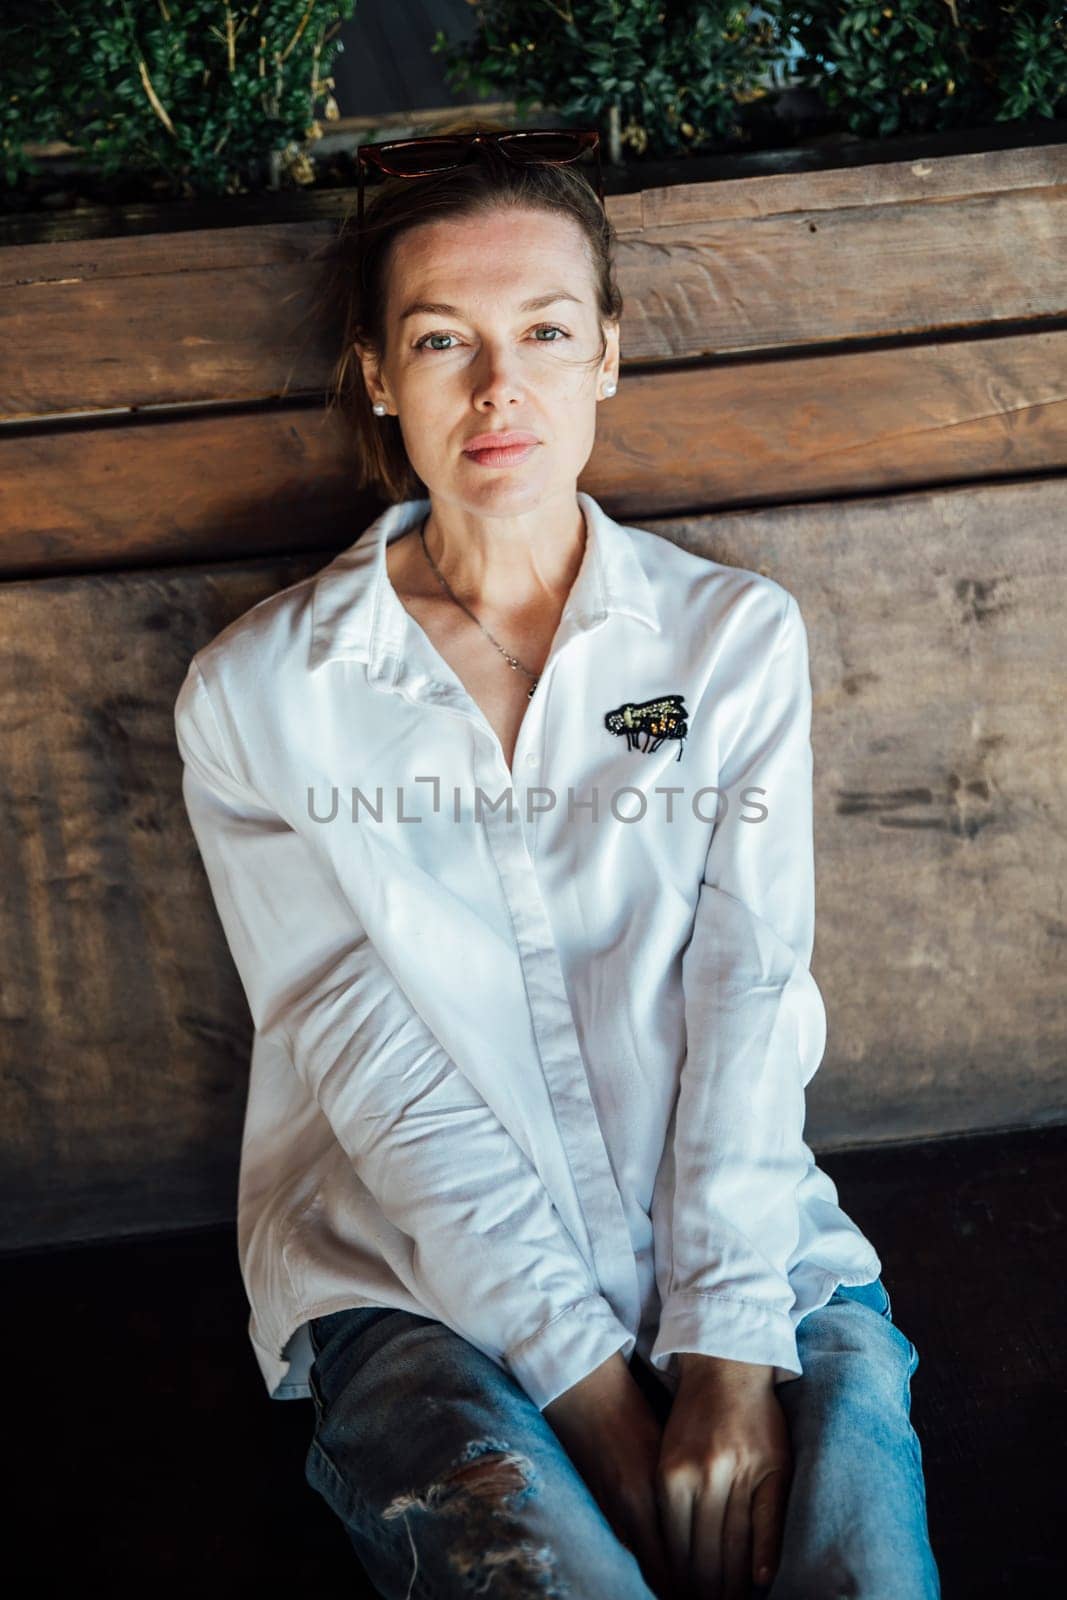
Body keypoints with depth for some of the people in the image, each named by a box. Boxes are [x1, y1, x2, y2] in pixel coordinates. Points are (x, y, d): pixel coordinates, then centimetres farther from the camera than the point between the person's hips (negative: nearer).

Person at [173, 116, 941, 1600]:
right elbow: (372, 1064, -5)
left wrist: (728, 1348, -13)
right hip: (420, 1285, -1)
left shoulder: (739, 633, 7)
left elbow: (747, 993, -1)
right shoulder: (256, 695, 2)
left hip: (744, 1248, 2)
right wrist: (591, 1379, -12)